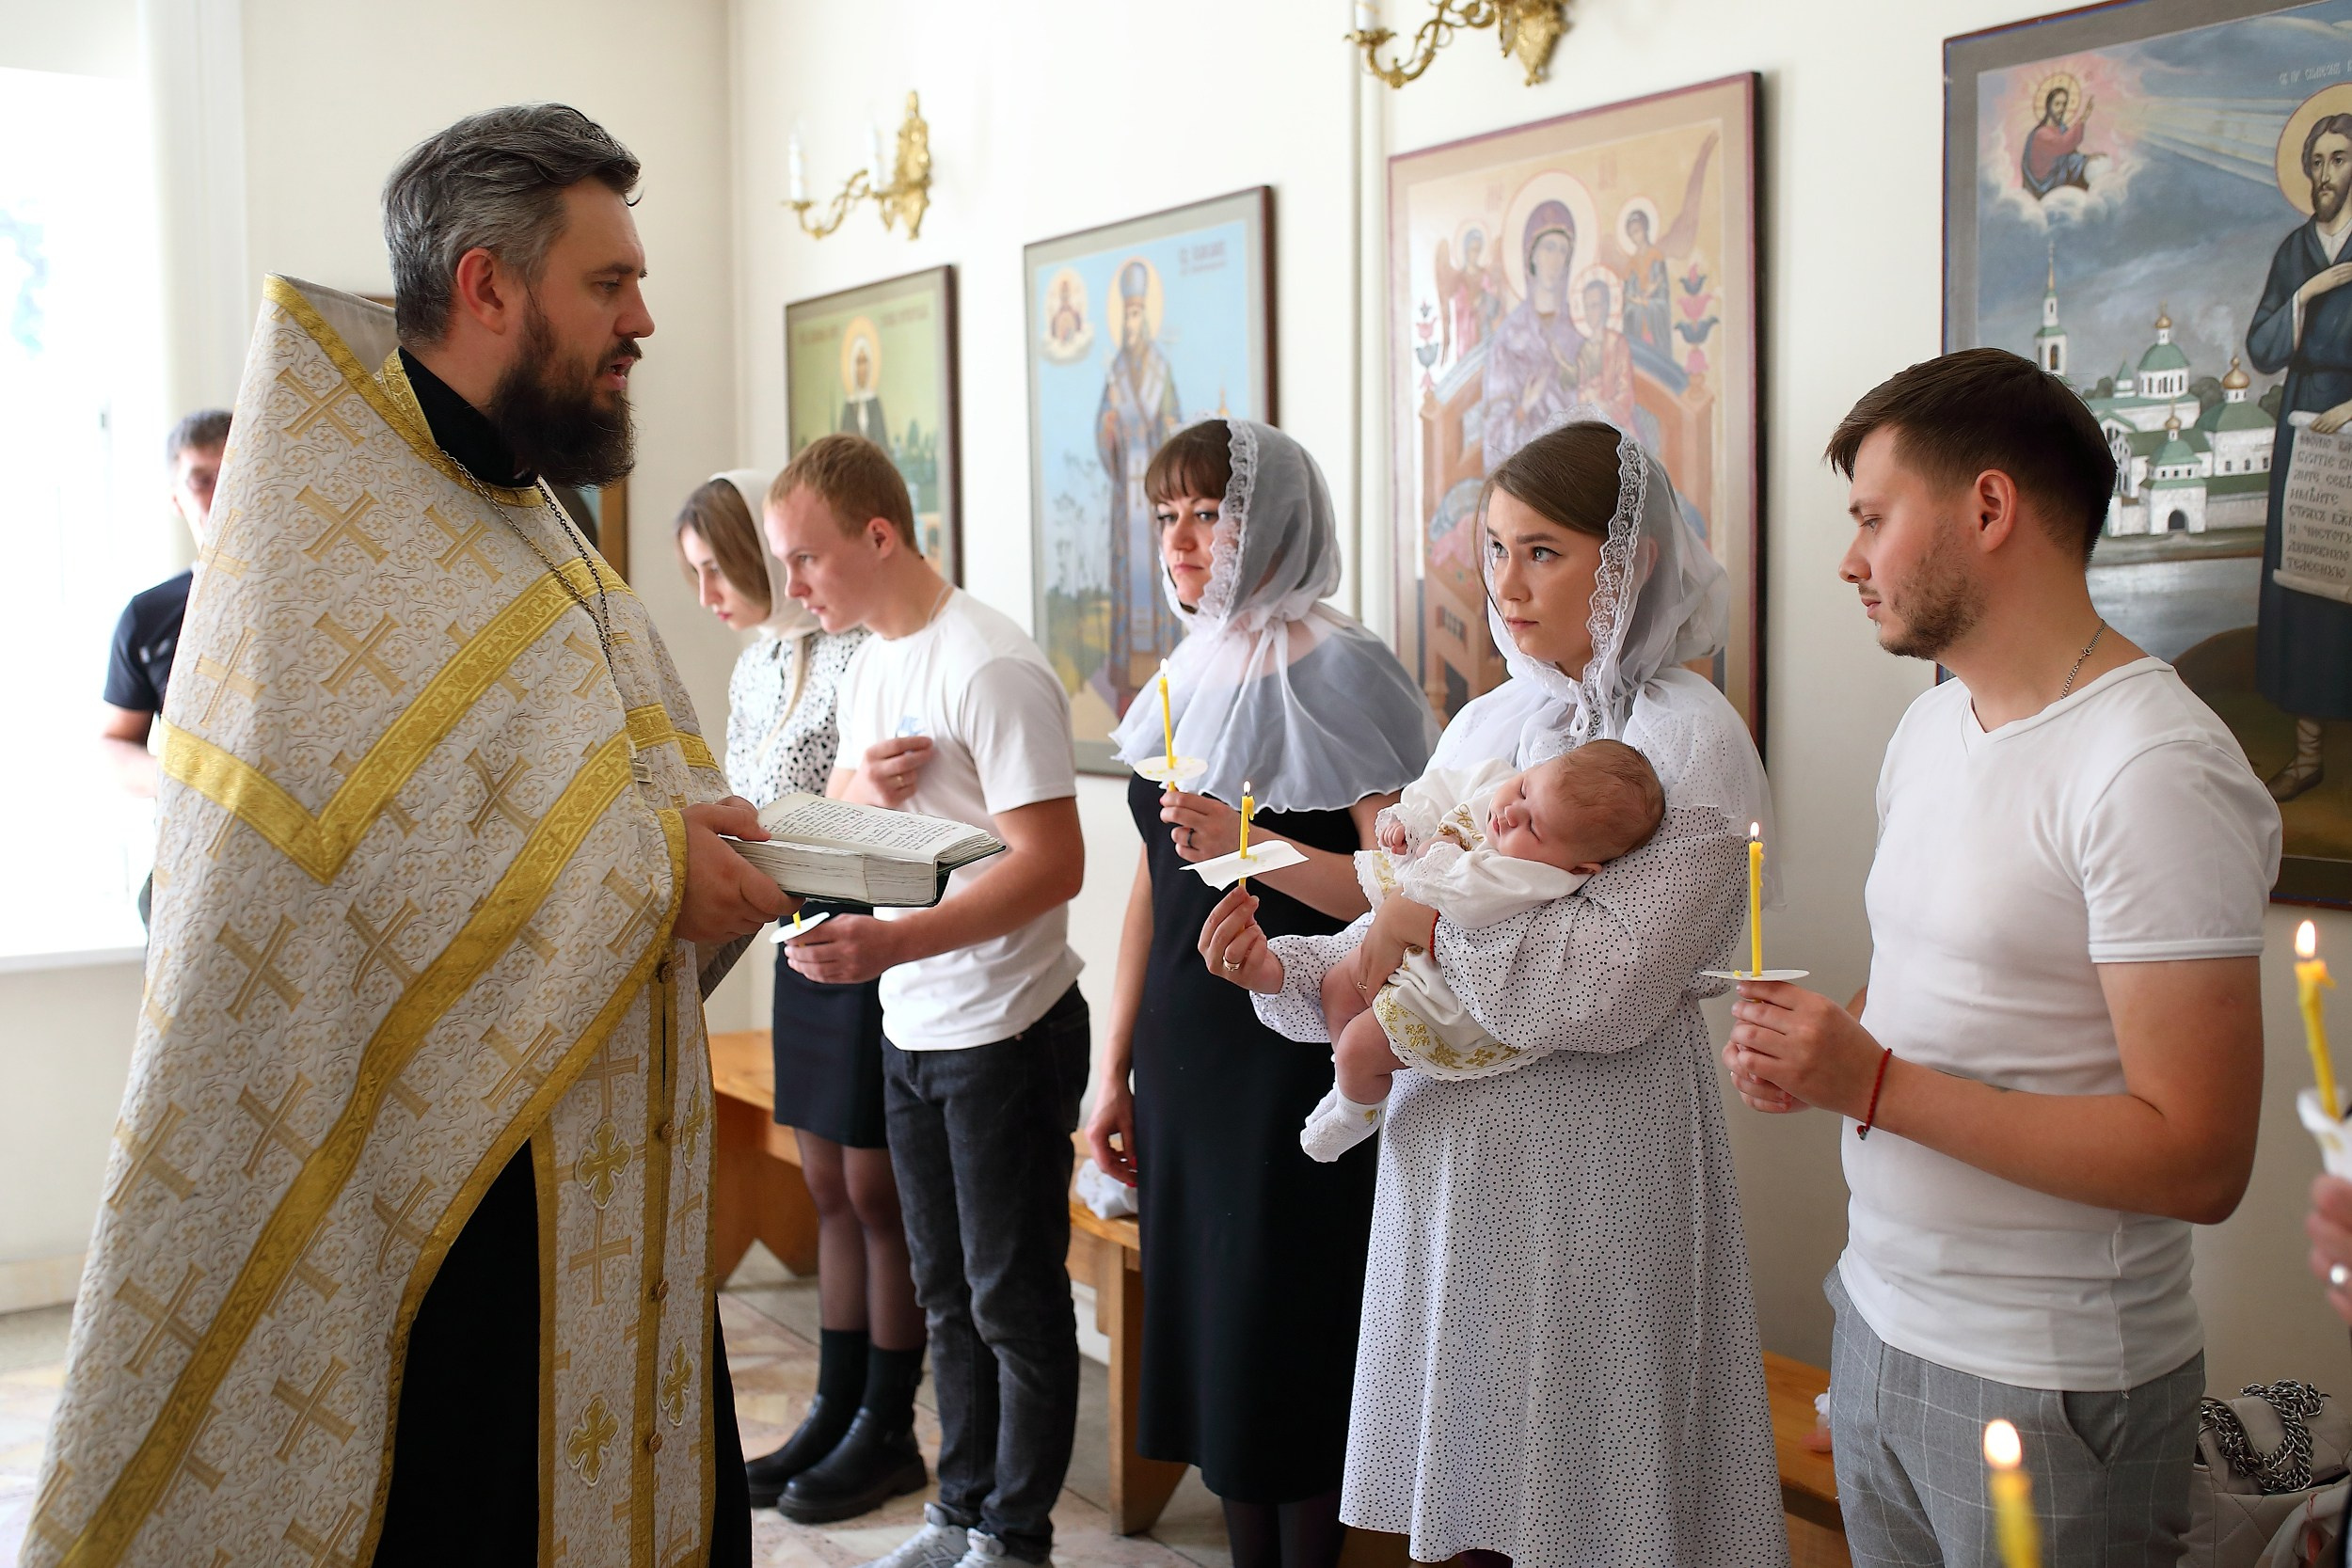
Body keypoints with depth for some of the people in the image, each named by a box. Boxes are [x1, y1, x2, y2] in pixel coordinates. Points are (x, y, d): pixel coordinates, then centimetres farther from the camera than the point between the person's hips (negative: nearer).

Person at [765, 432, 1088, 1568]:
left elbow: (1052, 863, -23)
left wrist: (894, 941, -30)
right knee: (946, 1291, 17)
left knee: (1012, 1297, 4)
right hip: (910, 1027, 8)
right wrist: (857, 783, -6)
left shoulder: (988, 668, -18)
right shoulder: (870, 661, 9)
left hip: (1006, 1031, -8)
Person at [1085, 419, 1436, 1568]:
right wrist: (1113, 1072, 15)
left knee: (1284, 1352, 1)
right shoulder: (1186, 674, 11)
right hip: (1184, 1059, 7)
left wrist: (1255, 847, -25)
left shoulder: (1337, 671, -10)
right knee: (1202, 1341, 12)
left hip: (1295, 1070, -7)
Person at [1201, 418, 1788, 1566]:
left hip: (1596, 1141, -6)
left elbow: (1607, 986, -21)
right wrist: (1283, 967, -5)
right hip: (1447, 1136, 6)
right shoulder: (1486, 724, 10)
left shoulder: (1688, 740, -10)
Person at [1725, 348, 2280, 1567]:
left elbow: (2198, 1160, -23)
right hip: (1876, 1321, 8)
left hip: (2046, 1386, -7)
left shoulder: (2152, 770, -20)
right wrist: (1812, 1046, -1)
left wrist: (1873, 1083, -23)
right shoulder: (1931, 727, 9)